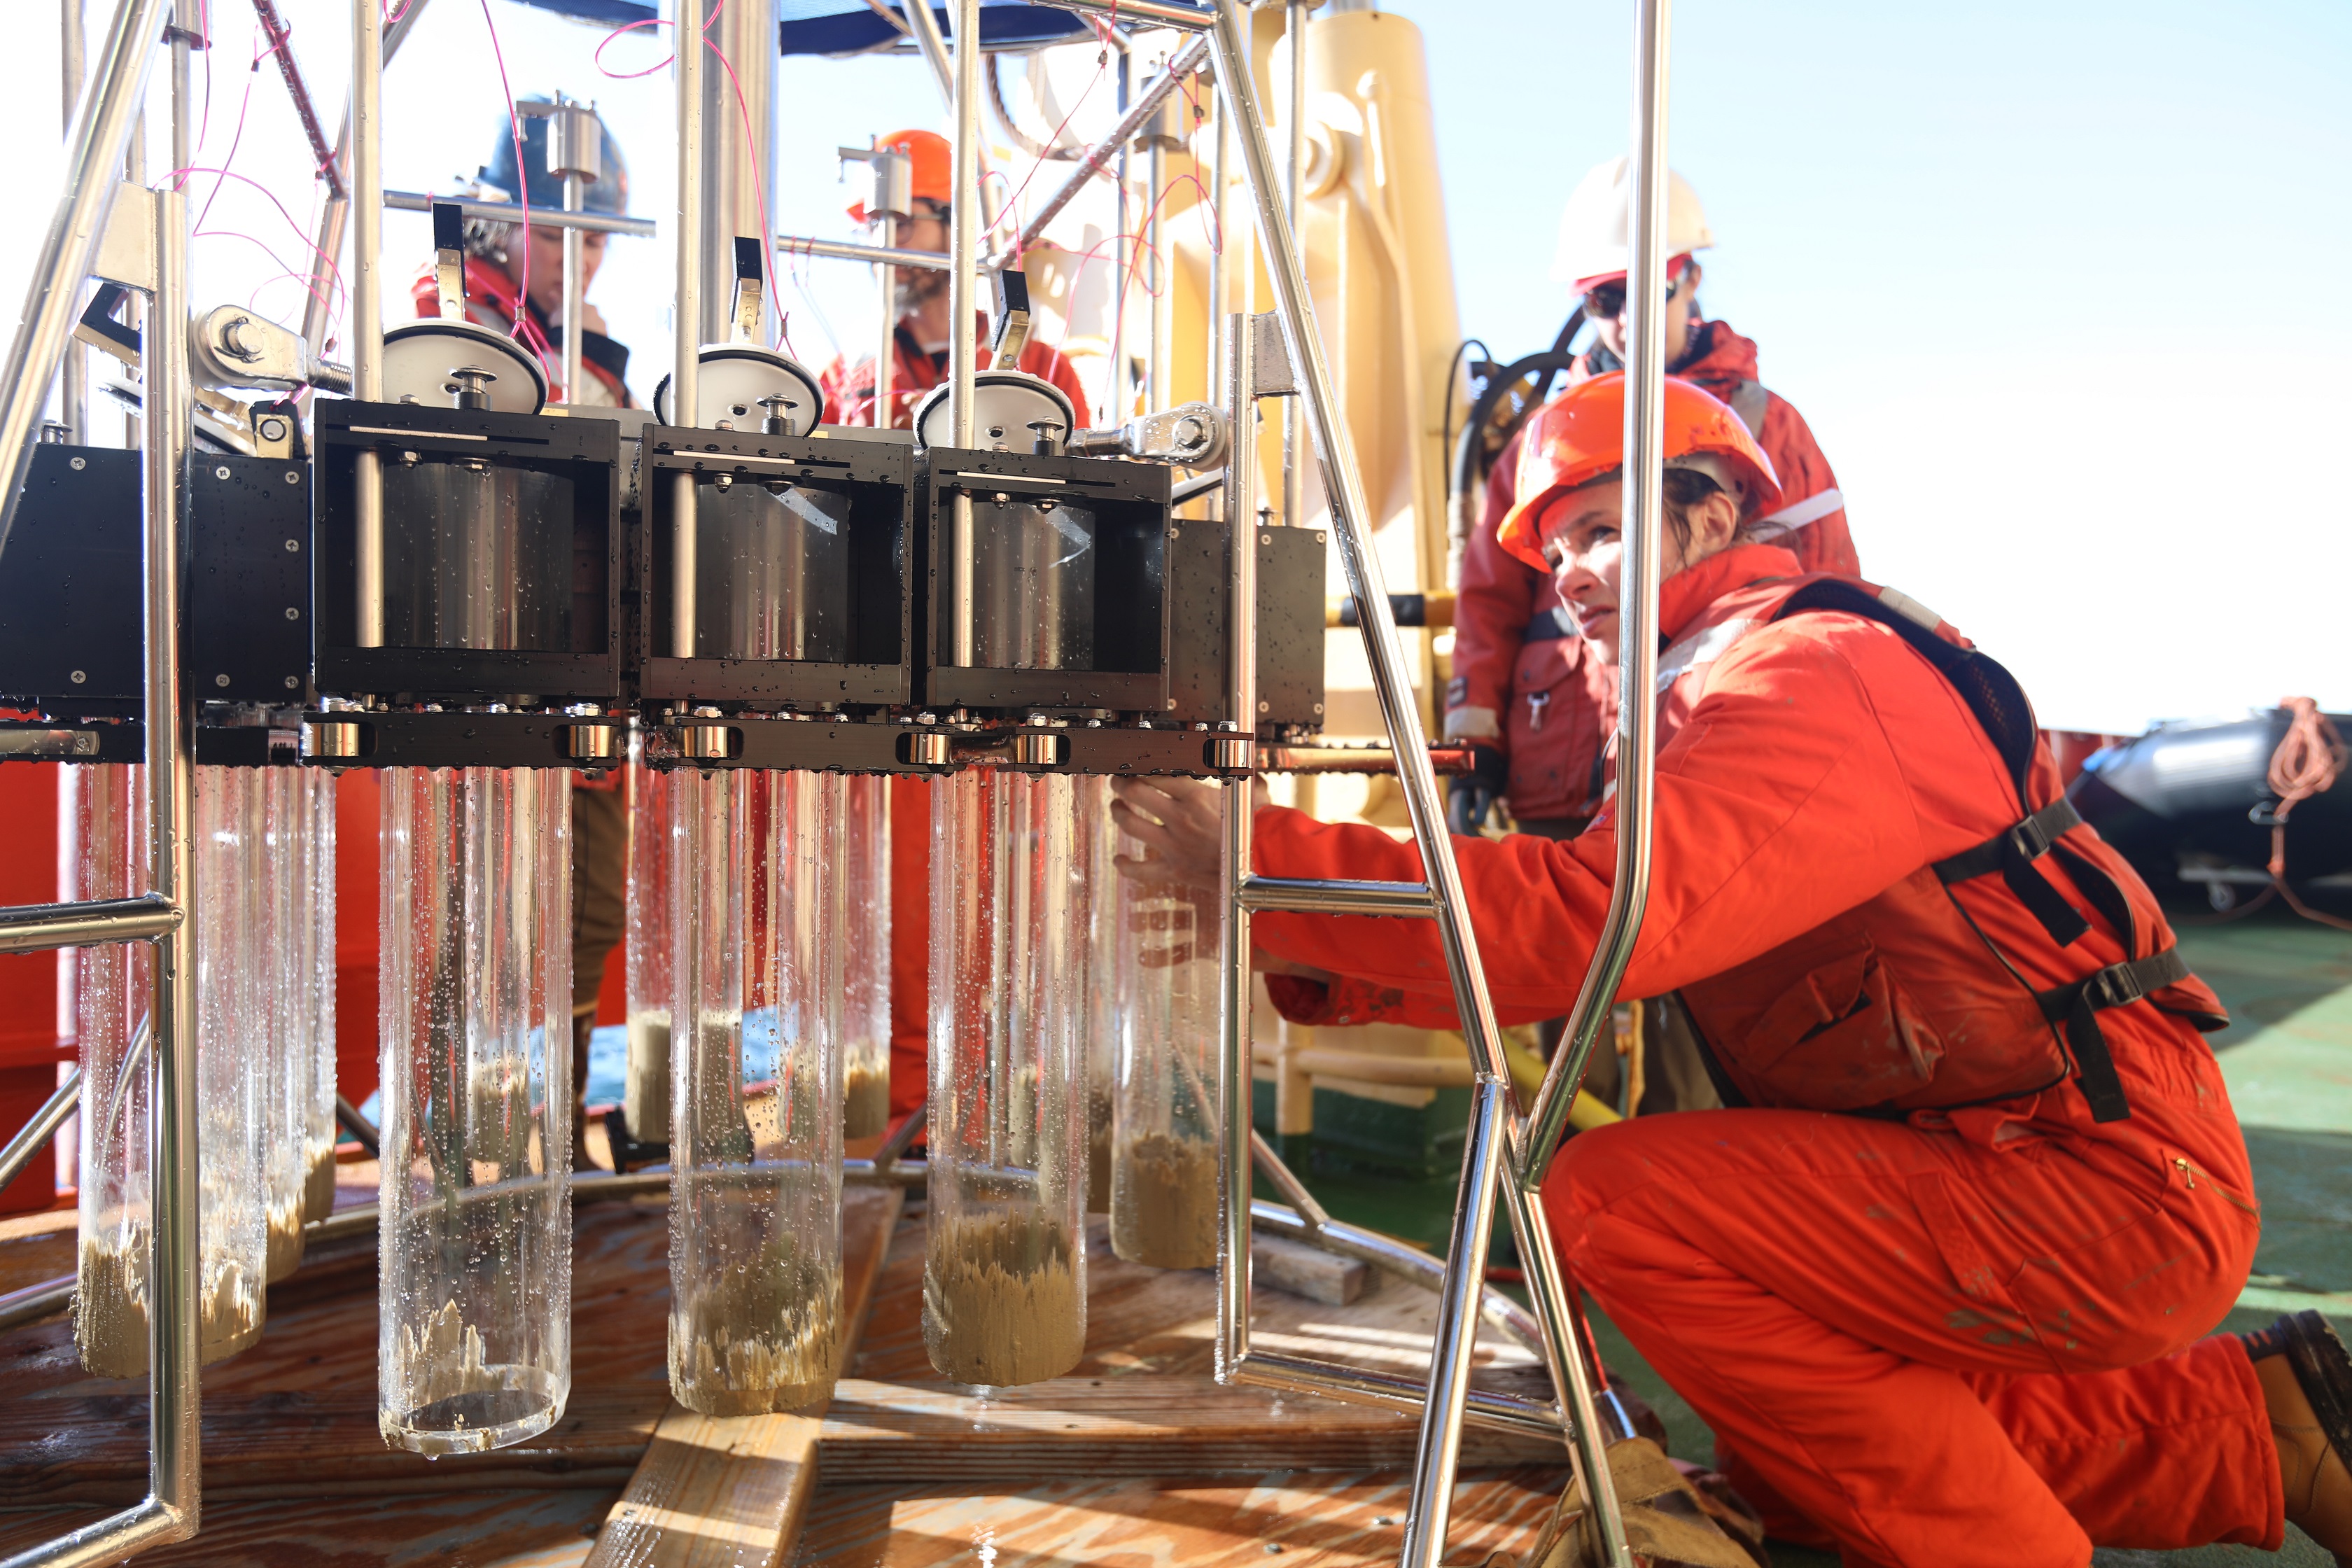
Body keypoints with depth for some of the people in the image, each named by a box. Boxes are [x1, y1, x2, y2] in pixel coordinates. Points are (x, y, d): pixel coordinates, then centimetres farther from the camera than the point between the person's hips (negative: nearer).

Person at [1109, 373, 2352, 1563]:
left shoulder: (1816, 670, -18)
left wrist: (1259, 856, -30)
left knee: (1614, 1197, -22)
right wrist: (1325, 966, -7)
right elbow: (1566, 938, 7)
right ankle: (2243, 1420, 22)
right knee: (1781, 1461, 18)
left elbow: (1597, 916, -34)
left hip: (2109, 1182, -10)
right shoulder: (1705, 697, 15)